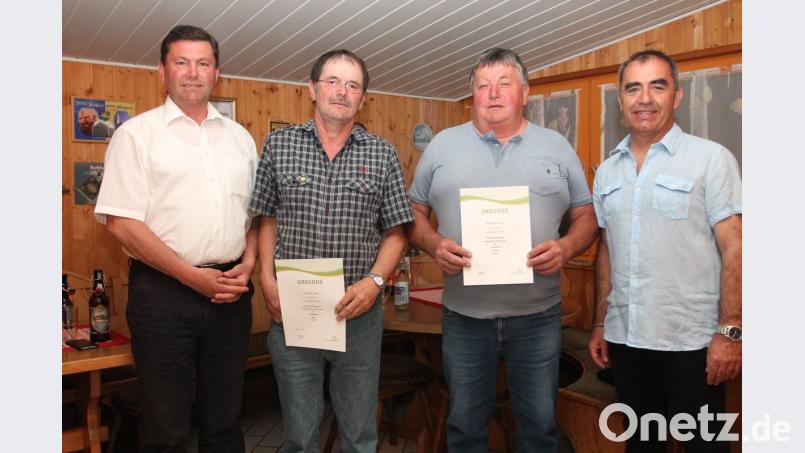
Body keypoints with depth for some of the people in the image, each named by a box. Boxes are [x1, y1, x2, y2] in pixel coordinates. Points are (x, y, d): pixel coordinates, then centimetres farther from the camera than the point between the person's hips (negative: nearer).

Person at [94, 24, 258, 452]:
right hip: (163, 293, -3)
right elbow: (121, 223, -9)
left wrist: (247, 265, -2)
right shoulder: (137, 134, -1)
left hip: (231, 292, 4)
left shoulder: (240, 137, 12)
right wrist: (194, 277, -13)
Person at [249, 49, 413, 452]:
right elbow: (268, 220, 6)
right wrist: (268, 282, -5)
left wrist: (374, 281, -12)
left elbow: (395, 232, 3)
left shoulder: (382, 155, 2)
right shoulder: (279, 145, 3)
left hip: (359, 311, 0)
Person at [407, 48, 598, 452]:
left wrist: (566, 248, -13)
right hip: (464, 314, 0)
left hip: (538, 313, 1)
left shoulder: (557, 146, 6)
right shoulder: (442, 145, 4)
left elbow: (585, 216, 8)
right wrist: (434, 245, -13)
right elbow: (414, 213, 7)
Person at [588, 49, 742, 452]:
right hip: (624, 338, 5)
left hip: (691, 341, -4)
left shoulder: (711, 158, -5)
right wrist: (600, 324, 10)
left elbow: (733, 247, -9)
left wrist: (730, 331, -14)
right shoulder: (607, 171, 8)